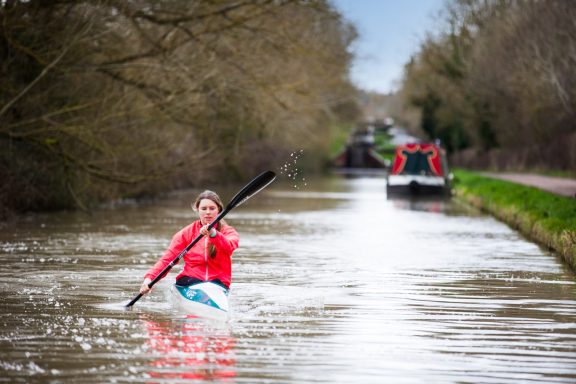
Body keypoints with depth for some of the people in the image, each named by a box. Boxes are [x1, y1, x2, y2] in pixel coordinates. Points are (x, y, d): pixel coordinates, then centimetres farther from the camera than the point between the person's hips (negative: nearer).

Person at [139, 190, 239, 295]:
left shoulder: (227, 231, 6)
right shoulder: (187, 232, 8)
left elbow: (230, 247, -20)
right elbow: (167, 258, -1)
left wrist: (213, 234, -41)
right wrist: (149, 278, -17)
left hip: (218, 282, -1)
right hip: (190, 279, 1)